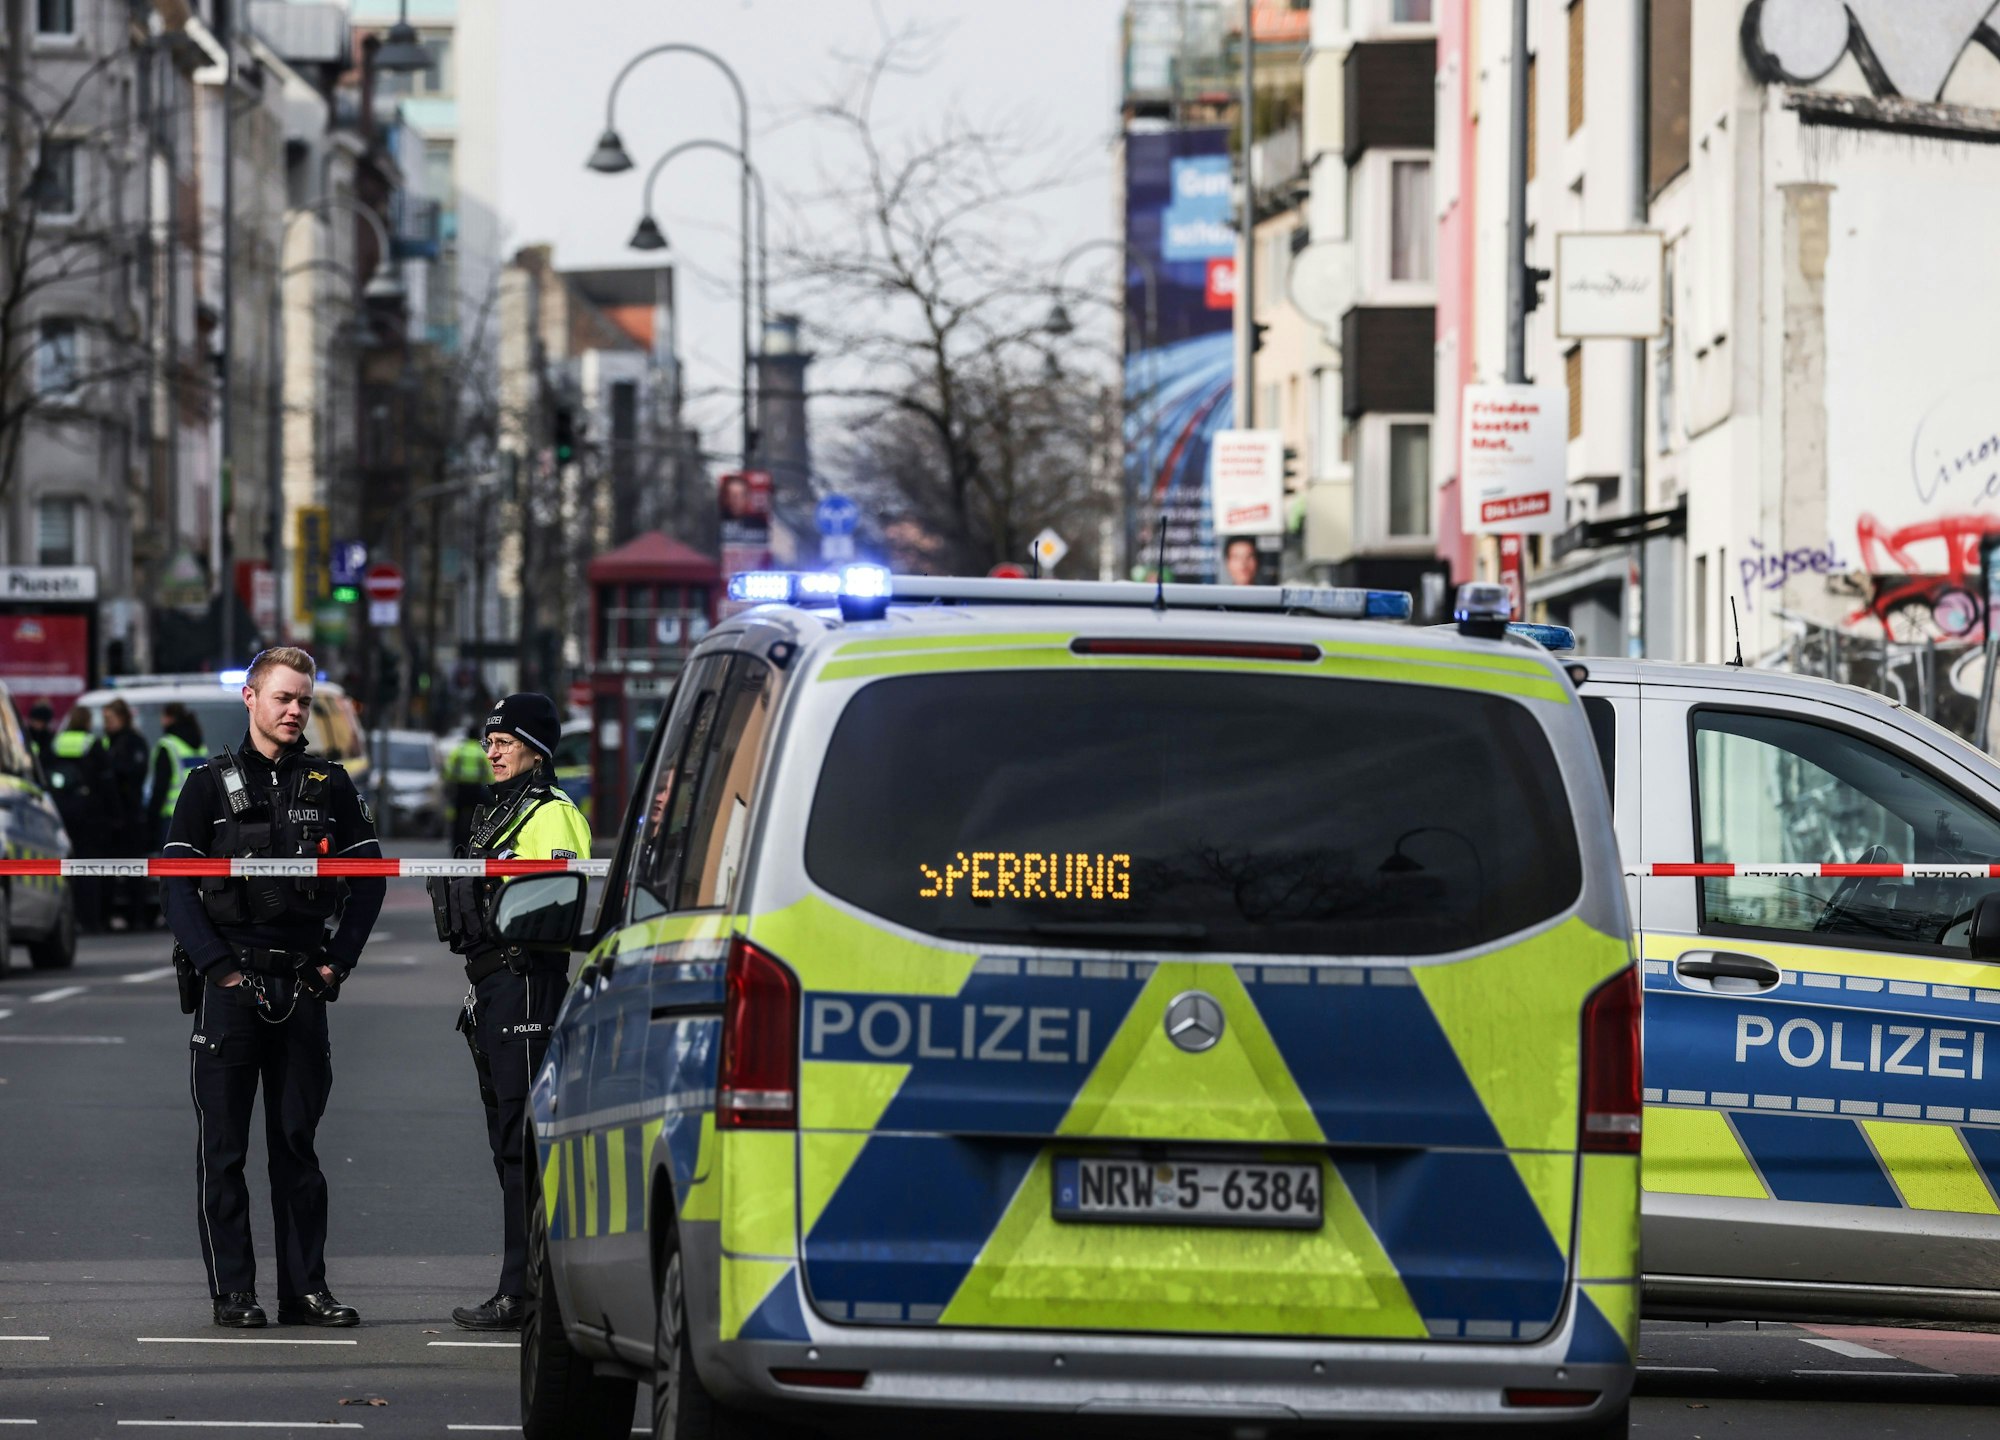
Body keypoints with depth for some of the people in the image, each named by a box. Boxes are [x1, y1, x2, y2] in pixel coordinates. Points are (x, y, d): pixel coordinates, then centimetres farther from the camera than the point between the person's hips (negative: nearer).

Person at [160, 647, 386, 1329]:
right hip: (230, 984, -2)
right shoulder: (212, 783, 2)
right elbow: (174, 879, -2)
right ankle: (232, 1291, 2)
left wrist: (339, 960, 2)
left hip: (303, 985, 2)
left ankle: (305, 1286, 8)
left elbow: (369, 876, 11)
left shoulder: (329, 785, 9)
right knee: (224, 1146, -1)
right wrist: (214, 964, -11)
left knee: (297, 1143, 6)